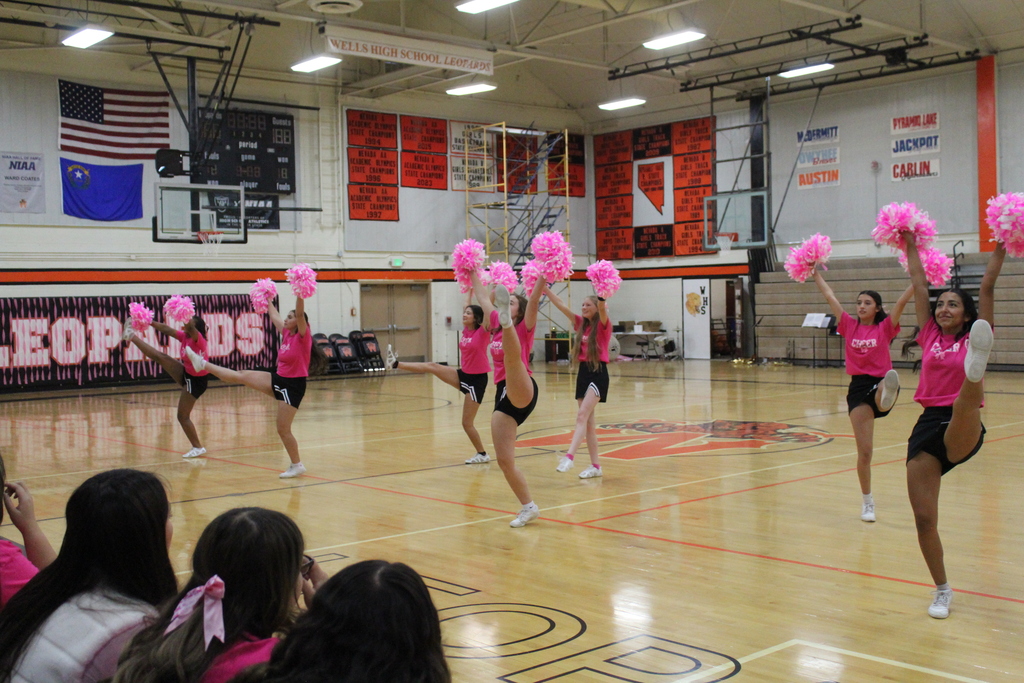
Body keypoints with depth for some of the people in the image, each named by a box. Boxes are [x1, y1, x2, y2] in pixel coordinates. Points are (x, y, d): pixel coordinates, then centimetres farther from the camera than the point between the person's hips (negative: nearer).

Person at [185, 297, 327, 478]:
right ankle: (203, 364, 13)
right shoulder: (286, 334, 8)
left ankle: (297, 466, 7)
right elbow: (274, 316, 21)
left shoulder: (303, 337, -13)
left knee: (283, 429, -5)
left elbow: (300, 314, -28)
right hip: (278, 380, 8)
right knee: (242, 375, 7)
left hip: (293, 386, -8)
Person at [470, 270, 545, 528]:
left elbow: (534, 300, -11)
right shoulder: (496, 325, 21)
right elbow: (483, 298, 32)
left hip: (523, 391, -6)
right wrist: (473, 274, 37)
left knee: (512, 356, -36)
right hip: (502, 396, 6)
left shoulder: (524, 328, 4)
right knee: (504, 461, 0)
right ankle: (529, 507, 9)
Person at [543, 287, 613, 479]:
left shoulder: (603, 326, -4)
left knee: (582, 415, -20)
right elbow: (561, 306, 6)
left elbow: (602, 308, -25)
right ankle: (595, 465, 11)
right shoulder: (581, 324, 12)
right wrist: (546, 290, -3)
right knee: (588, 419, 7)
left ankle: (569, 456, -30)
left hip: (598, 373, -7)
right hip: (583, 372, 7)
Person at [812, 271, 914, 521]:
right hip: (858, 388, 1)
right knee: (864, 450, 1)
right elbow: (830, 297, 11)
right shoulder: (849, 326, 9)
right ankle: (867, 502, 12)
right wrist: (815, 273, 12)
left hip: (879, 382, -1)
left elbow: (902, 301, -7)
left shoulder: (885, 328, 3)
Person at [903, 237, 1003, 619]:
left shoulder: (972, 338, 6)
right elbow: (919, 285, 16)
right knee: (923, 519, 0)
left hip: (963, 429, -3)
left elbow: (987, 288, 2)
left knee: (967, 399, -39)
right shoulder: (929, 336, 14)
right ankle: (943, 591, 16)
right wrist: (910, 246, 19)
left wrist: (1000, 247, 4)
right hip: (927, 426, 4)